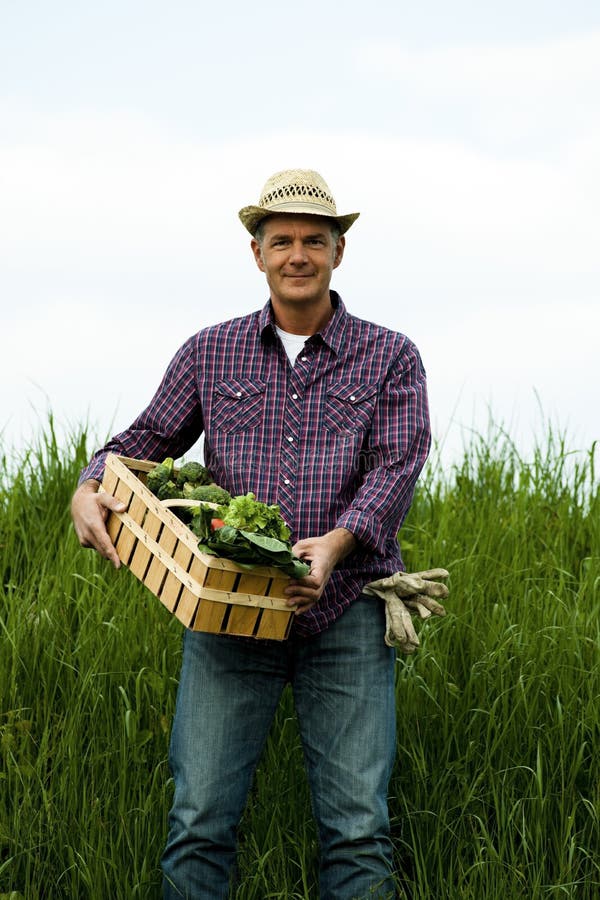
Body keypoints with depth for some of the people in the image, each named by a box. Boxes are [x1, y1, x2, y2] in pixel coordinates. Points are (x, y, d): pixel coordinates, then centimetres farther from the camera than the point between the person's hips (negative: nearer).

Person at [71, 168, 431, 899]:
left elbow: (398, 465, -4)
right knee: (199, 819, -5)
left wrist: (338, 540, -23)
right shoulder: (210, 354, 14)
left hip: (344, 611, -1)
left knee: (357, 827, -3)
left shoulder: (390, 358, 8)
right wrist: (88, 490, -7)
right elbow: (145, 443, 16)